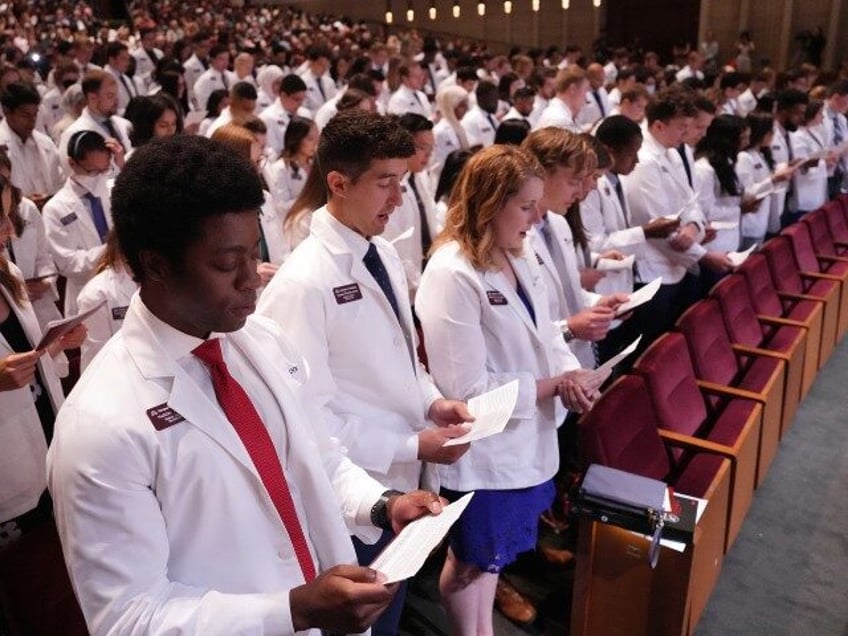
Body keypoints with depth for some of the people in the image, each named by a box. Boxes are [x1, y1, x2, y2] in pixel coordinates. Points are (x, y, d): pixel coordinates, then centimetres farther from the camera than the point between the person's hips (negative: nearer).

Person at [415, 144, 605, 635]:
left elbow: (544, 331, 10)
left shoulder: (521, 256, 1)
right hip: (482, 450, -8)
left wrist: (571, 373, -11)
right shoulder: (452, 275, -26)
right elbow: (469, 389, -26)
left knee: (494, 551, 27)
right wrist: (553, 386, -19)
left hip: (526, 438, 8)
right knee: (472, 559, 18)